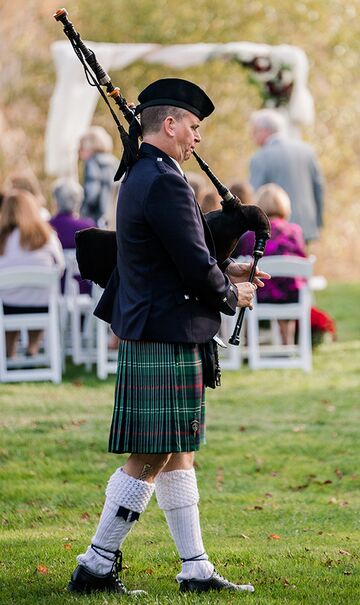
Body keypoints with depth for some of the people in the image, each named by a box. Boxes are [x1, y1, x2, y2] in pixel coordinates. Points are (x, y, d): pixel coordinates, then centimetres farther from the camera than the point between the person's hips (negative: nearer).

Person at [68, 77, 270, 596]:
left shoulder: (139, 178, 15)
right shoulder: (165, 183, -18)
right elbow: (195, 268, -20)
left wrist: (224, 271, 14)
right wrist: (232, 294, -1)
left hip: (148, 333, 11)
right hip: (167, 338, -11)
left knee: (177, 455, 12)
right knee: (150, 458, -6)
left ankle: (196, 569, 16)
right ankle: (96, 567, -1)